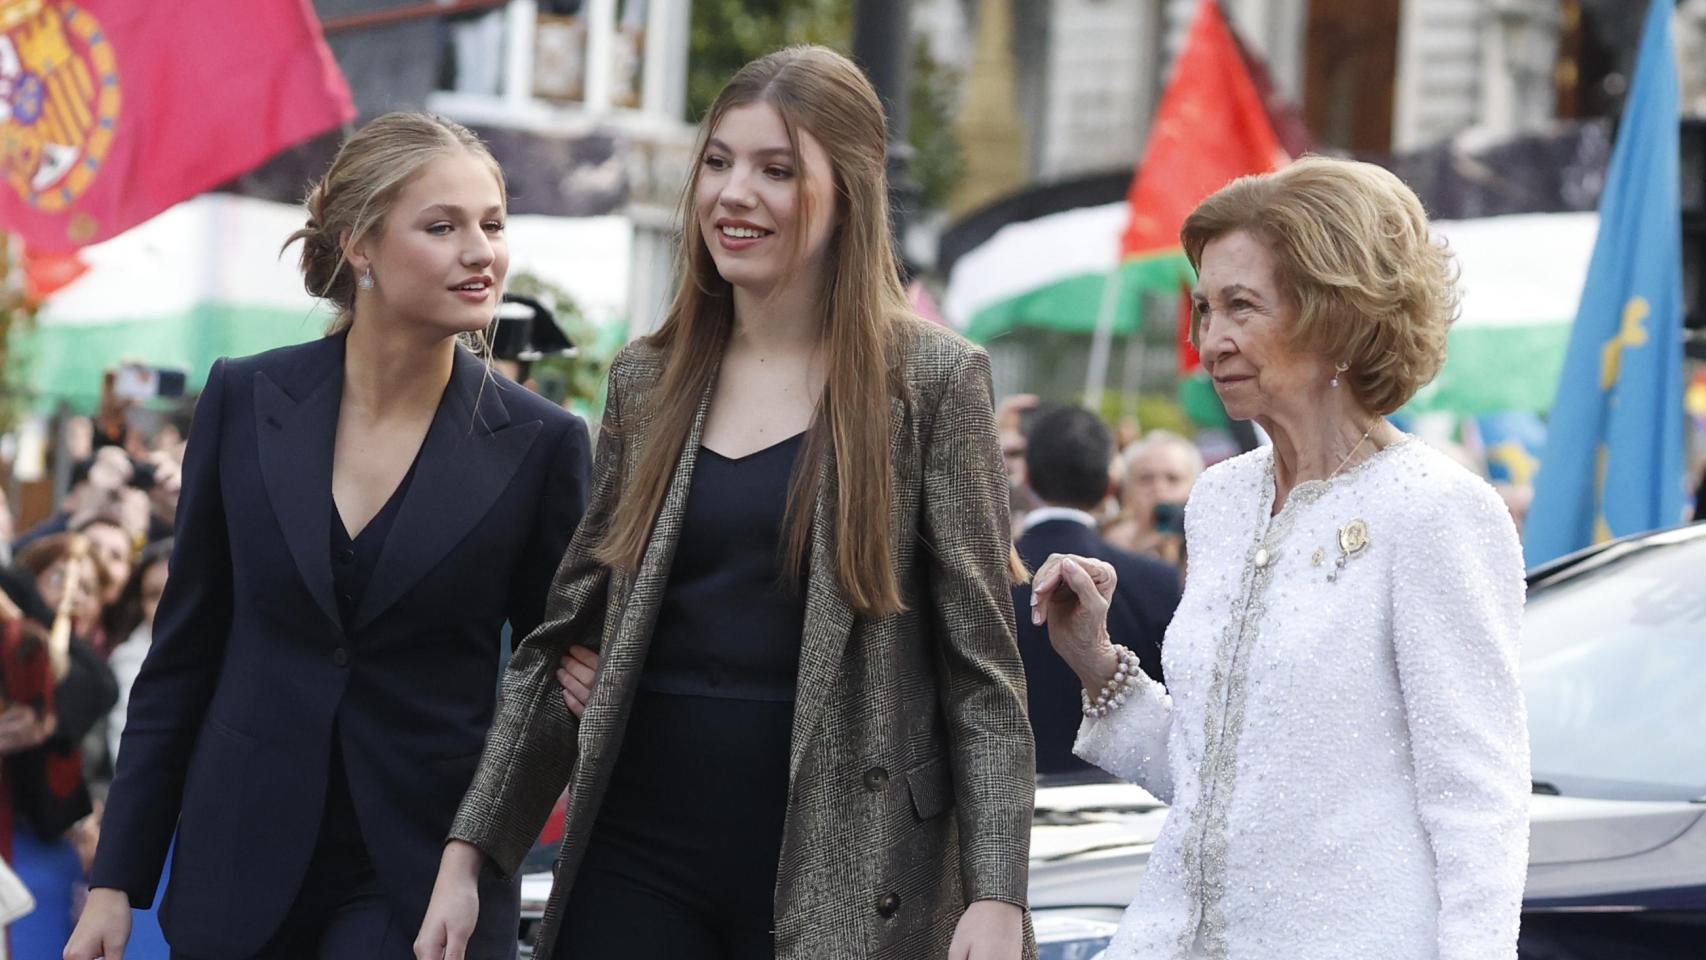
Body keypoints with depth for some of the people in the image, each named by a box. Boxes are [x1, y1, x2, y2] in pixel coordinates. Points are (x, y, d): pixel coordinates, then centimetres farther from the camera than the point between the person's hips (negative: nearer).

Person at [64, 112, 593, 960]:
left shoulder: (540, 443, -4)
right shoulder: (244, 399, 0)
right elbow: (182, 650, 5)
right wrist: (118, 881, 3)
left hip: (424, 885, -2)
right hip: (242, 868, 2)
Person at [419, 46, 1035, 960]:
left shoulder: (932, 379, -2)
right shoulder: (645, 381, 9)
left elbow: (982, 668, -4)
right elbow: (564, 640, 13)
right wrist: (468, 850, 7)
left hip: (833, 874, -3)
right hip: (637, 858, 3)